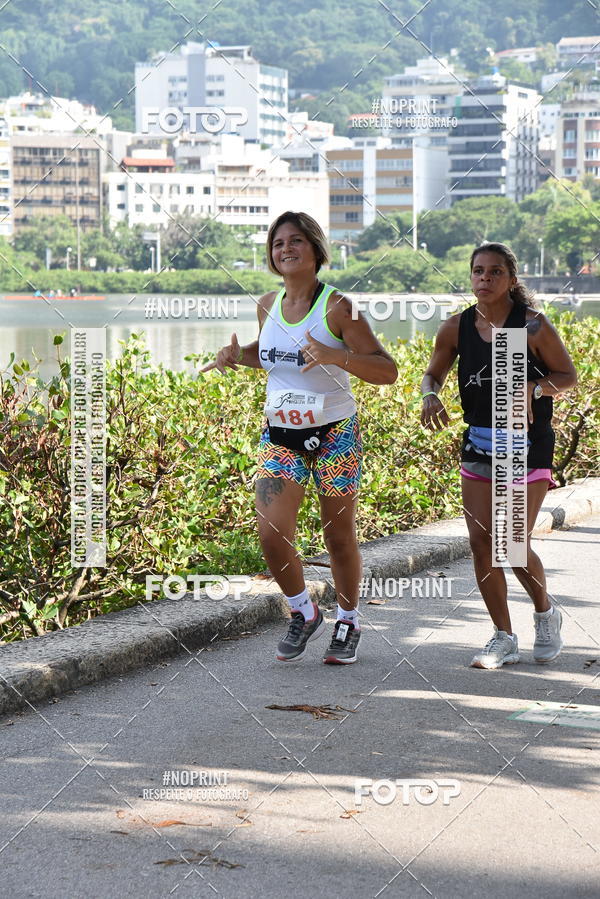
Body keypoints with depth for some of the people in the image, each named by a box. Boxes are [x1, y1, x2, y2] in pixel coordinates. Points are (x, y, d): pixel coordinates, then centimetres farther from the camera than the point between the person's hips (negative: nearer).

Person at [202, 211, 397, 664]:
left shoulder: (337, 308, -13)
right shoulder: (269, 305, 3)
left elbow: (387, 370, -16)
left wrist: (335, 356, -31)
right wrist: (236, 355, 2)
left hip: (334, 435, -4)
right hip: (280, 436, 4)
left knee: (339, 536, 8)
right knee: (272, 533, -9)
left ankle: (348, 623, 30)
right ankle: (304, 613, 16)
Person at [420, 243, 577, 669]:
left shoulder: (533, 326, -11)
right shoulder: (457, 328, 0)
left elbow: (569, 375, -3)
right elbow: (433, 374, 11)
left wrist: (533, 389, -22)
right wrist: (431, 396, -12)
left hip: (527, 446, -4)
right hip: (479, 443, 4)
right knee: (481, 541, -1)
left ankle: (546, 614, 23)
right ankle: (504, 638, 13)